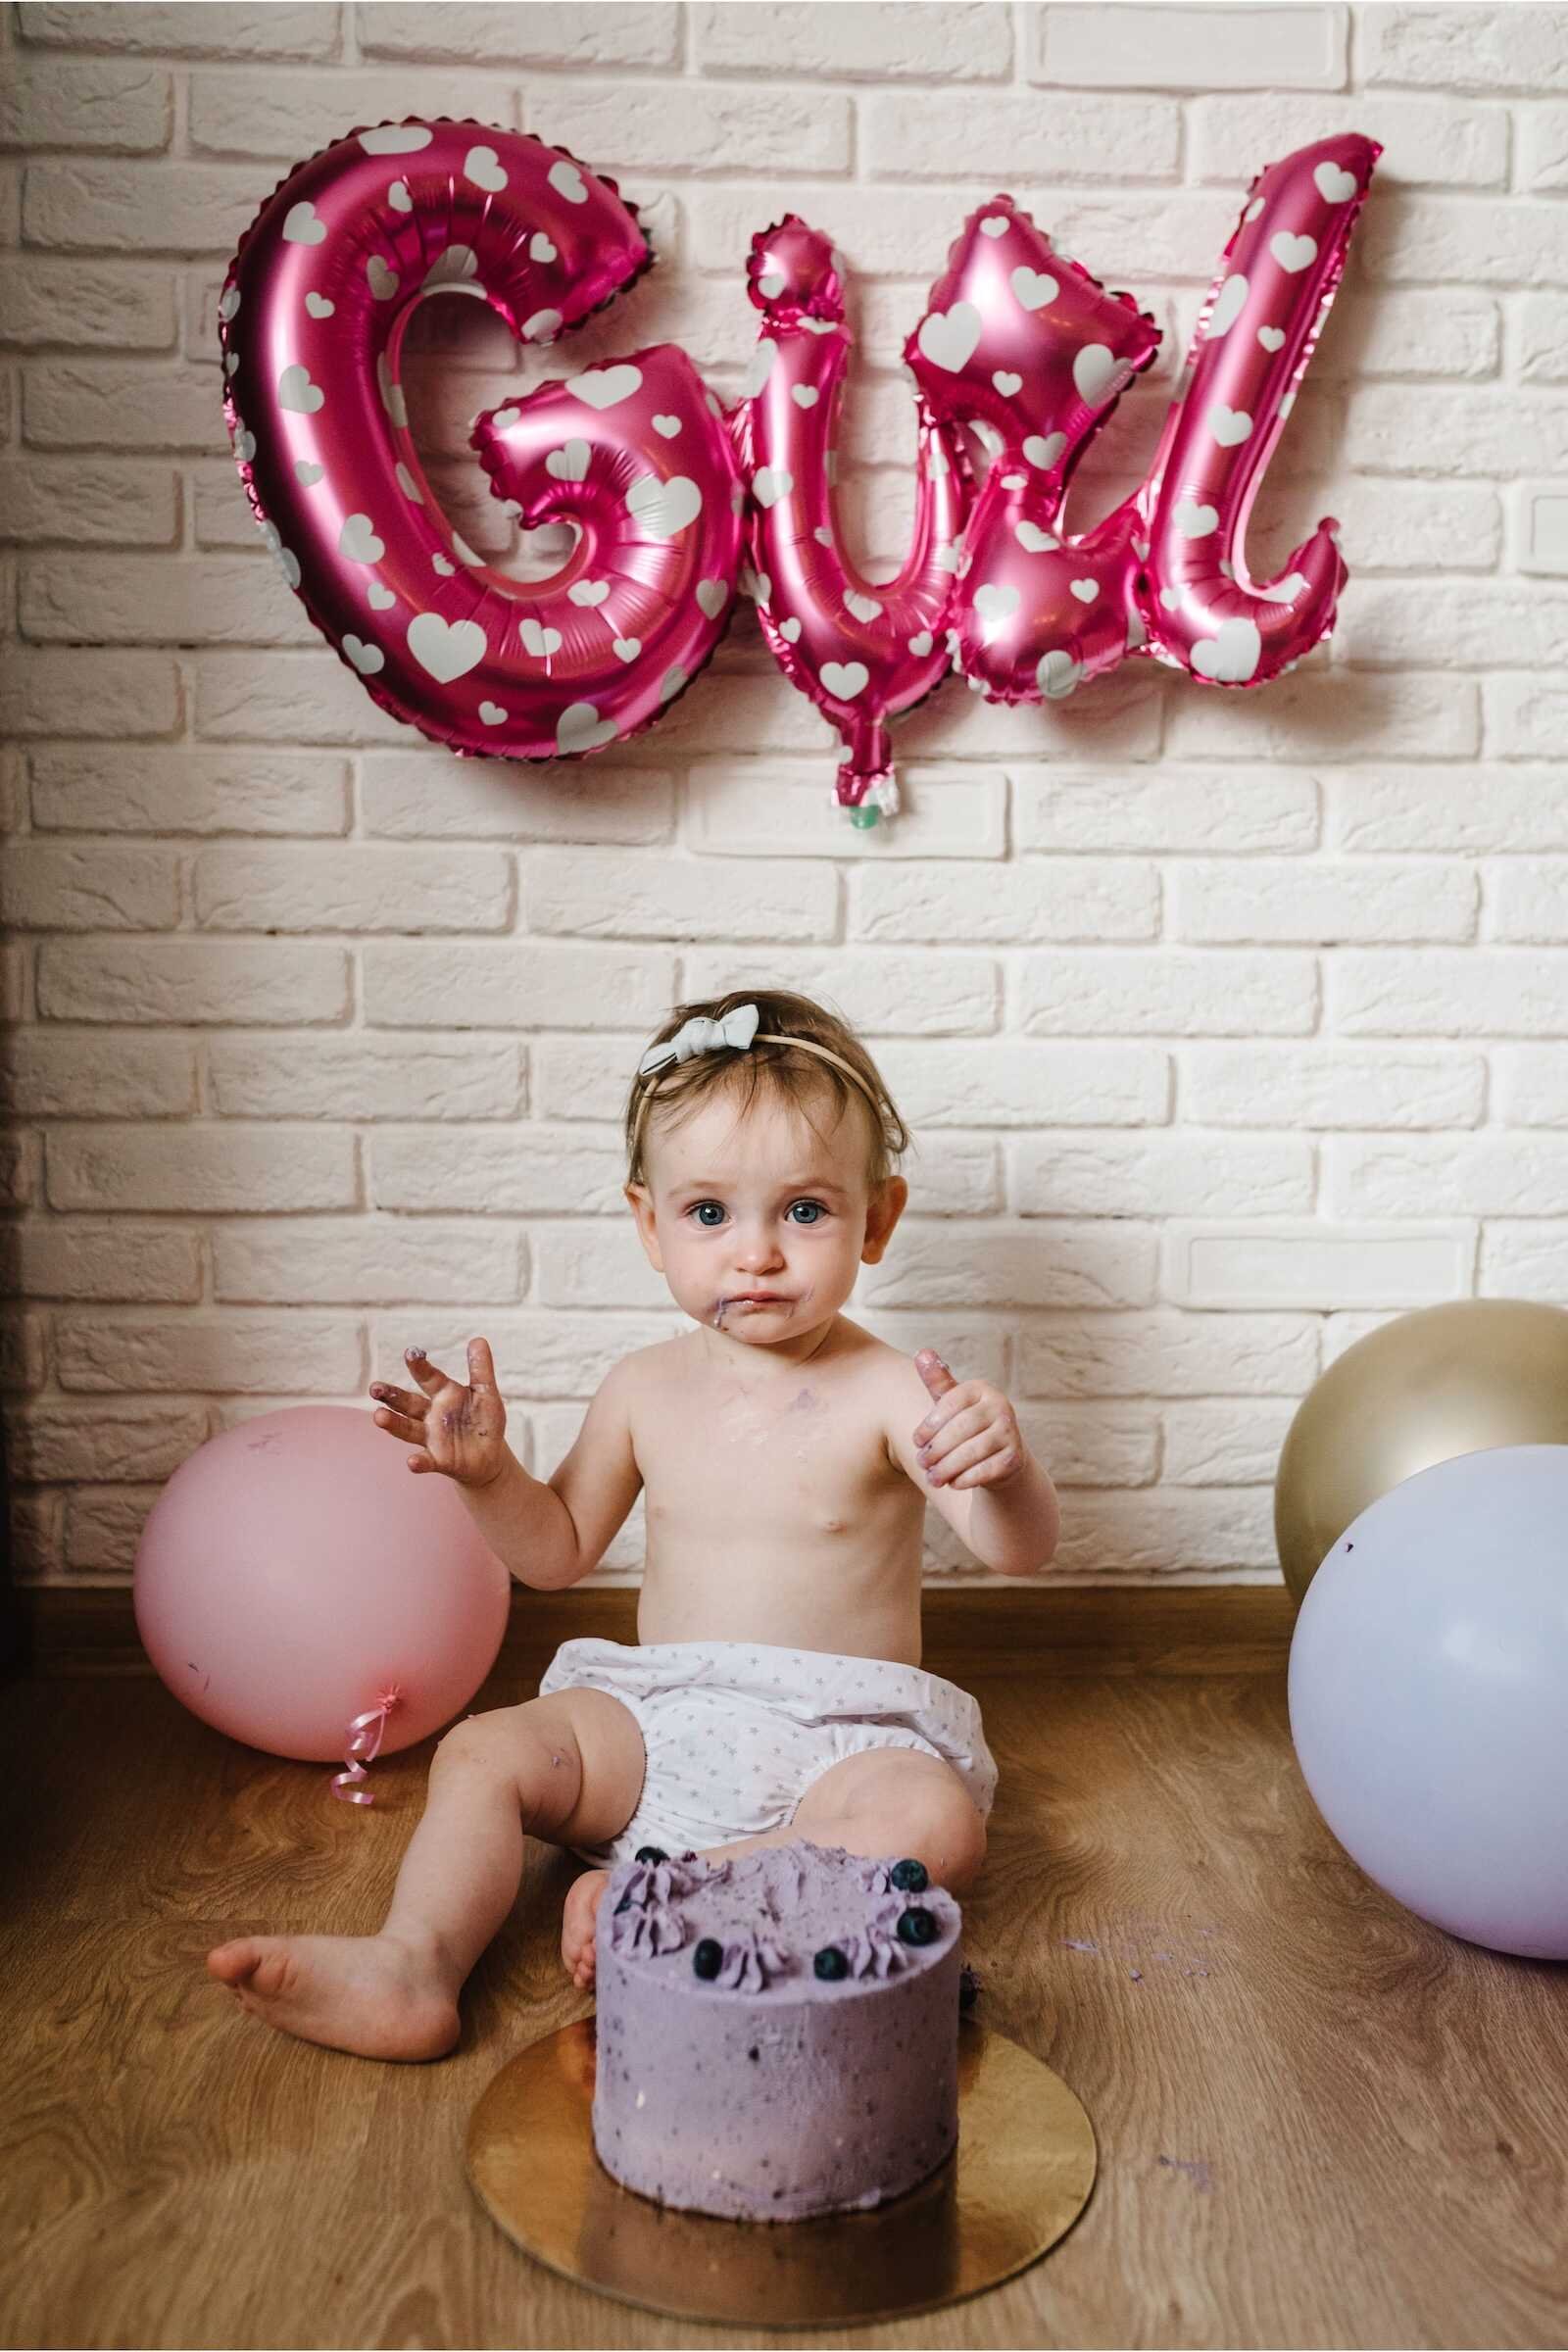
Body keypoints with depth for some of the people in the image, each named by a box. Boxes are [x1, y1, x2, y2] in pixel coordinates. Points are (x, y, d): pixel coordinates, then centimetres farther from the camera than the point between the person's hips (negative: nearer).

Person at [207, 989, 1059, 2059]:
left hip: (841, 1738, -3)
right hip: (659, 1721, 4)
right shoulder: (645, 1389, 4)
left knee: (940, 1823, -32)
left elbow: (1023, 1550, -20)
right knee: (483, 1751, -15)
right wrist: (488, 1469, -5)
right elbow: (558, 1551, 15)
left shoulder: (891, 1392, -10)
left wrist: (1002, 1469, -43)